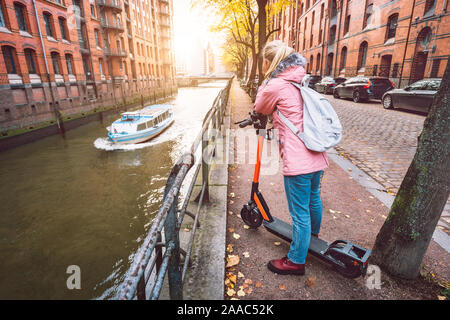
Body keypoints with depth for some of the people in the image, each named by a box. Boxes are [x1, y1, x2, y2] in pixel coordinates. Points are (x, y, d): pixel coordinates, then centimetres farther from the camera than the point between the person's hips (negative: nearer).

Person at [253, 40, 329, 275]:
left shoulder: (275, 86, -13)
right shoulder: (298, 82, 13)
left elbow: (259, 109, 5)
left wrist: (266, 81, 9)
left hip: (298, 161, -9)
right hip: (317, 156, 9)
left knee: (300, 212, 3)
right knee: (313, 197, 28)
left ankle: (296, 261, 22)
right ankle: (313, 234, 54)